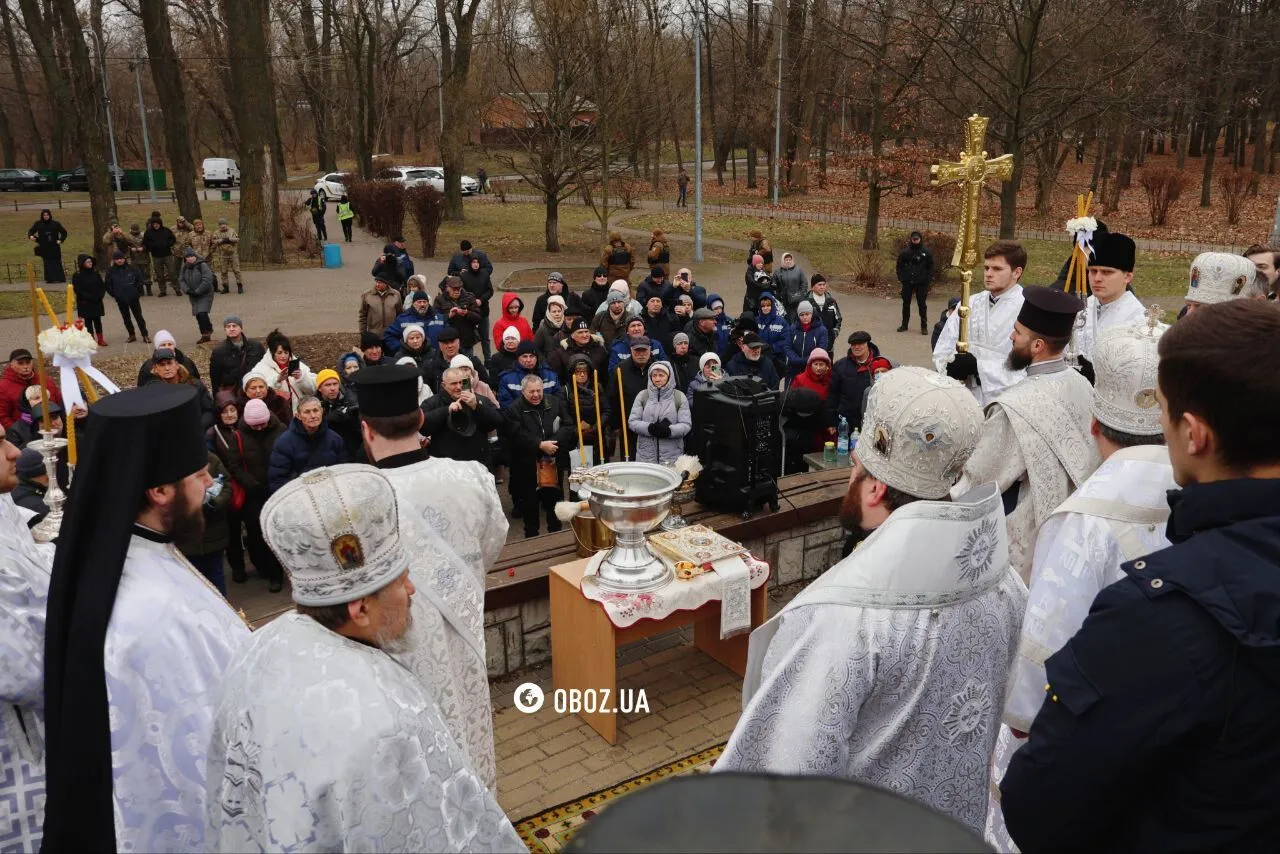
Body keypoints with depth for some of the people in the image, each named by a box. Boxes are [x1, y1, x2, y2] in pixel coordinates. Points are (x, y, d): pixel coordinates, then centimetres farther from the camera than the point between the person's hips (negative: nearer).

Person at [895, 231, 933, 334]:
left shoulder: (926, 252, 0)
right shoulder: (905, 251, 1)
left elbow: (930, 267, 3)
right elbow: (900, 265, 7)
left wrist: (928, 279, -6)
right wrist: (901, 278, -3)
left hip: (921, 283, -2)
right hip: (907, 282, 2)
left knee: (922, 304, 2)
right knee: (906, 303, 10)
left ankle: (924, 326, 8)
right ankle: (904, 324, 21)